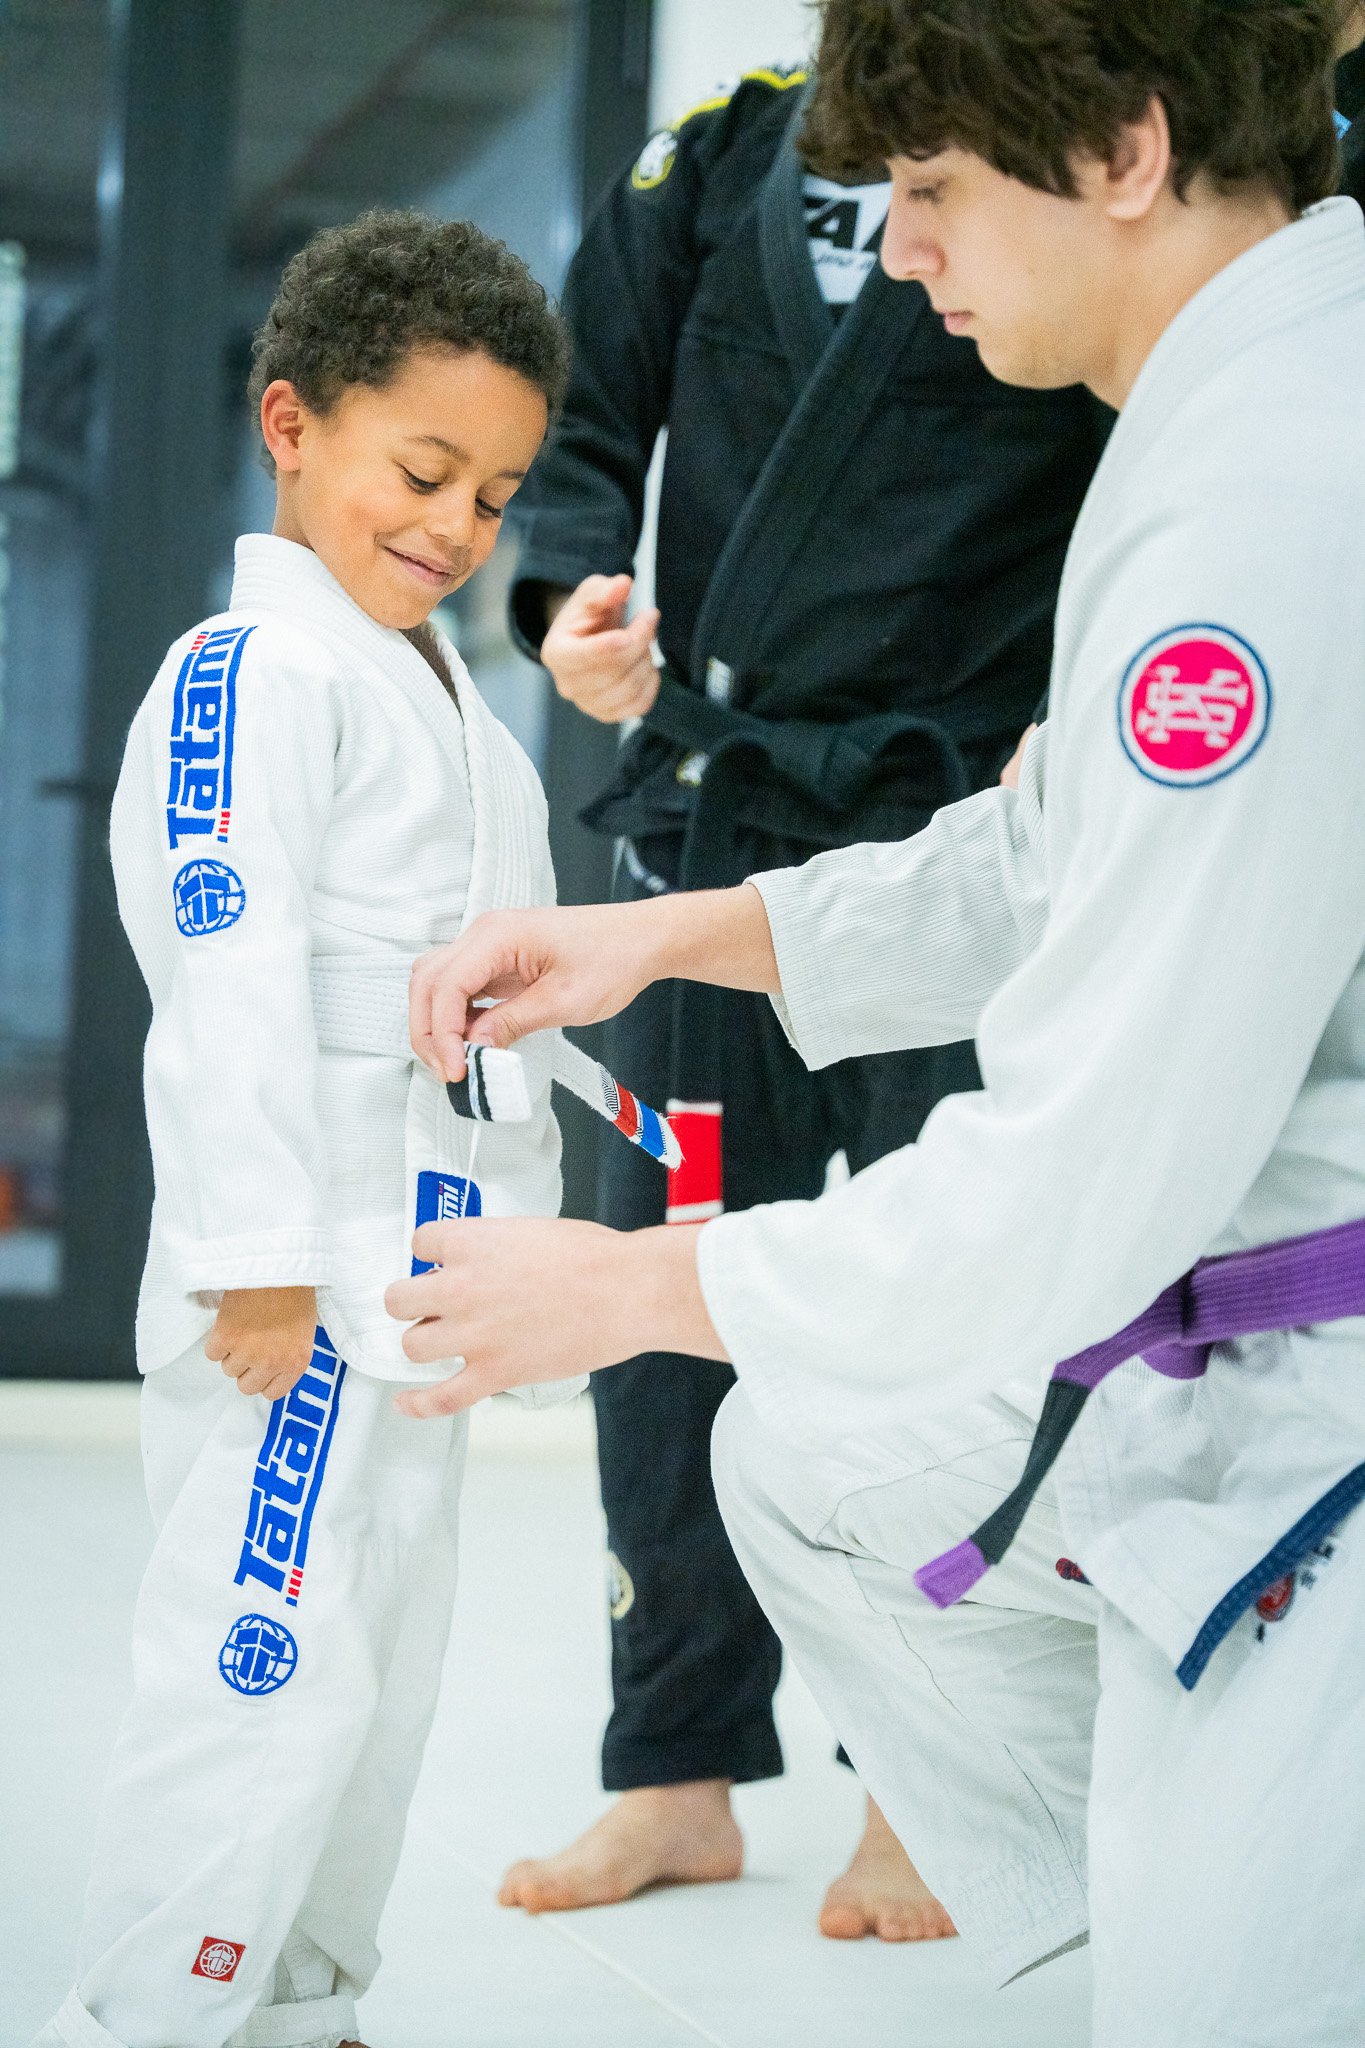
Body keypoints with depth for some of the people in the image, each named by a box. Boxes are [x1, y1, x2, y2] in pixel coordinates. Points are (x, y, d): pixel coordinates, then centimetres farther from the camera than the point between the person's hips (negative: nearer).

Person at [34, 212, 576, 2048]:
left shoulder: (439, 695, 17)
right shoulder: (254, 671, -13)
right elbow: (231, 974, -20)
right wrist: (256, 1262, -23)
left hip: (420, 1266, 10)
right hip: (301, 1269, -10)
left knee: (384, 1655, 17)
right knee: (277, 1665, -10)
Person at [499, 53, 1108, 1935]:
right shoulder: (729, 151, 7)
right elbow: (587, 415, 10)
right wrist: (572, 591, -10)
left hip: (954, 820, -3)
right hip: (704, 813, 4)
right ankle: (682, 1775, 20)